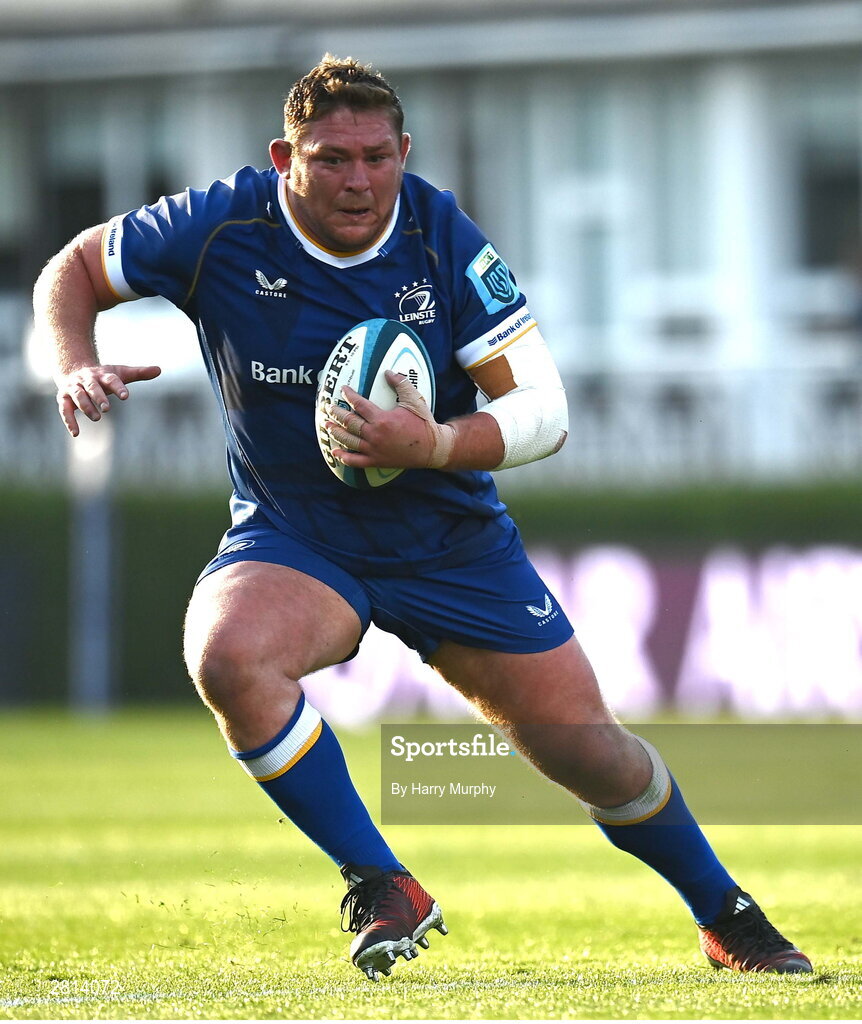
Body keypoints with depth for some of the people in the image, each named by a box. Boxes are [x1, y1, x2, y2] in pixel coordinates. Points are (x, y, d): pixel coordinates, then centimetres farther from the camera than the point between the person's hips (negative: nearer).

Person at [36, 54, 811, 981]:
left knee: (586, 752, 1)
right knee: (226, 655, -34)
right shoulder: (221, 227, -16)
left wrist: (436, 446, -33)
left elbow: (543, 411, -15)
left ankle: (728, 918, 30)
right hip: (290, 535, 0)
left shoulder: (439, 237, -15)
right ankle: (384, 891, -20)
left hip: (451, 540, 1)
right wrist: (75, 367, -20)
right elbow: (73, 270, 0)